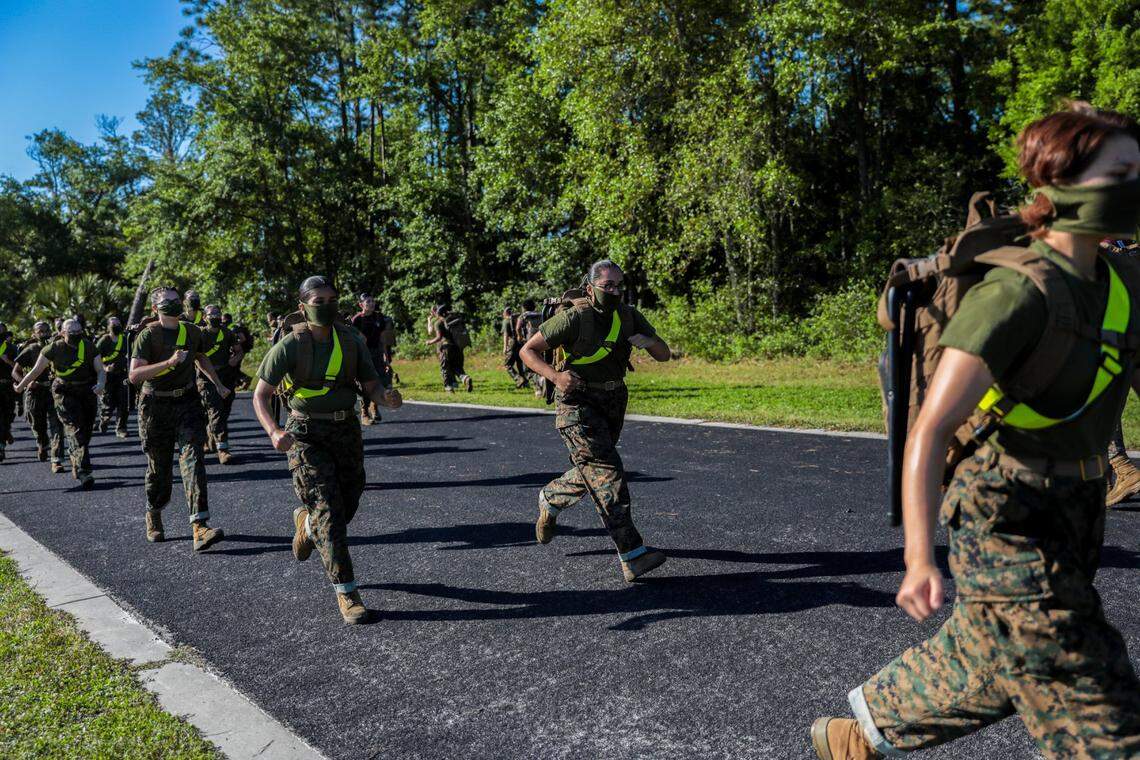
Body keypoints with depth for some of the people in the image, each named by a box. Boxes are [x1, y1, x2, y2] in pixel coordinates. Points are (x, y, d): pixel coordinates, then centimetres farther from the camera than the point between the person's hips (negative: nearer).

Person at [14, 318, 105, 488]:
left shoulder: (89, 347, -1)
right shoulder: (53, 349, -7)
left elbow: (100, 370, -3)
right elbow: (36, 370, 3)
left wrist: (100, 384, -24)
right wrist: (21, 386, 11)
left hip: (87, 393, 4)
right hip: (64, 393, -4)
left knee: (86, 432, 13)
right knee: (75, 430, -17)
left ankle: (76, 466, 37)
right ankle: (83, 471, -26)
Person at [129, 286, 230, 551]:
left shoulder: (192, 332, 6)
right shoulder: (148, 336, -9)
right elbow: (134, 375, -21)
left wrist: (218, 384, 23)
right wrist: (169, 362, -31)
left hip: (187, 402, 3)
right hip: (157, 407, -2)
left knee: (193, 459, -14)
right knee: (159, 468, 8)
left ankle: (199, 527, -22)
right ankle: (153, 518, 36)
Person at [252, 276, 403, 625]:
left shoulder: (351, 340, 0)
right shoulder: (290, 345, -11)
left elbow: (371, 386, 2)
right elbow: (260, 396, -8)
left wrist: (388, 398, -22)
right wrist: (274, 432, -27)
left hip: (346, 431, 4)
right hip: (306, 435, -4)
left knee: (348, 506, 13)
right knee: (328, 512, -11)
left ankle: (306, 522, 48)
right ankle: (346, 592, -3)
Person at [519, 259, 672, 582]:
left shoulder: (629, 316, -1)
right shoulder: (573, 318, -18)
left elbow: (664, 355, 2)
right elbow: (527, 351, -13)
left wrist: (650, 342, -22)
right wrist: (555, 375, -31)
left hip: (612, 403, 7)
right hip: (577, 403, -7)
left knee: (591, 474, 18)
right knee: (607, 471, -18)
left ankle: (550, 499, 49)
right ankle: (632, 555, -19)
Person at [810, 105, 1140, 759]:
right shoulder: (1017, 294, -21)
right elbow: (929, 431, -25)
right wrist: (920, 558, -35)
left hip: (1075, 519, 9)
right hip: (1010, 523, -9)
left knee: (988, 666, 24)